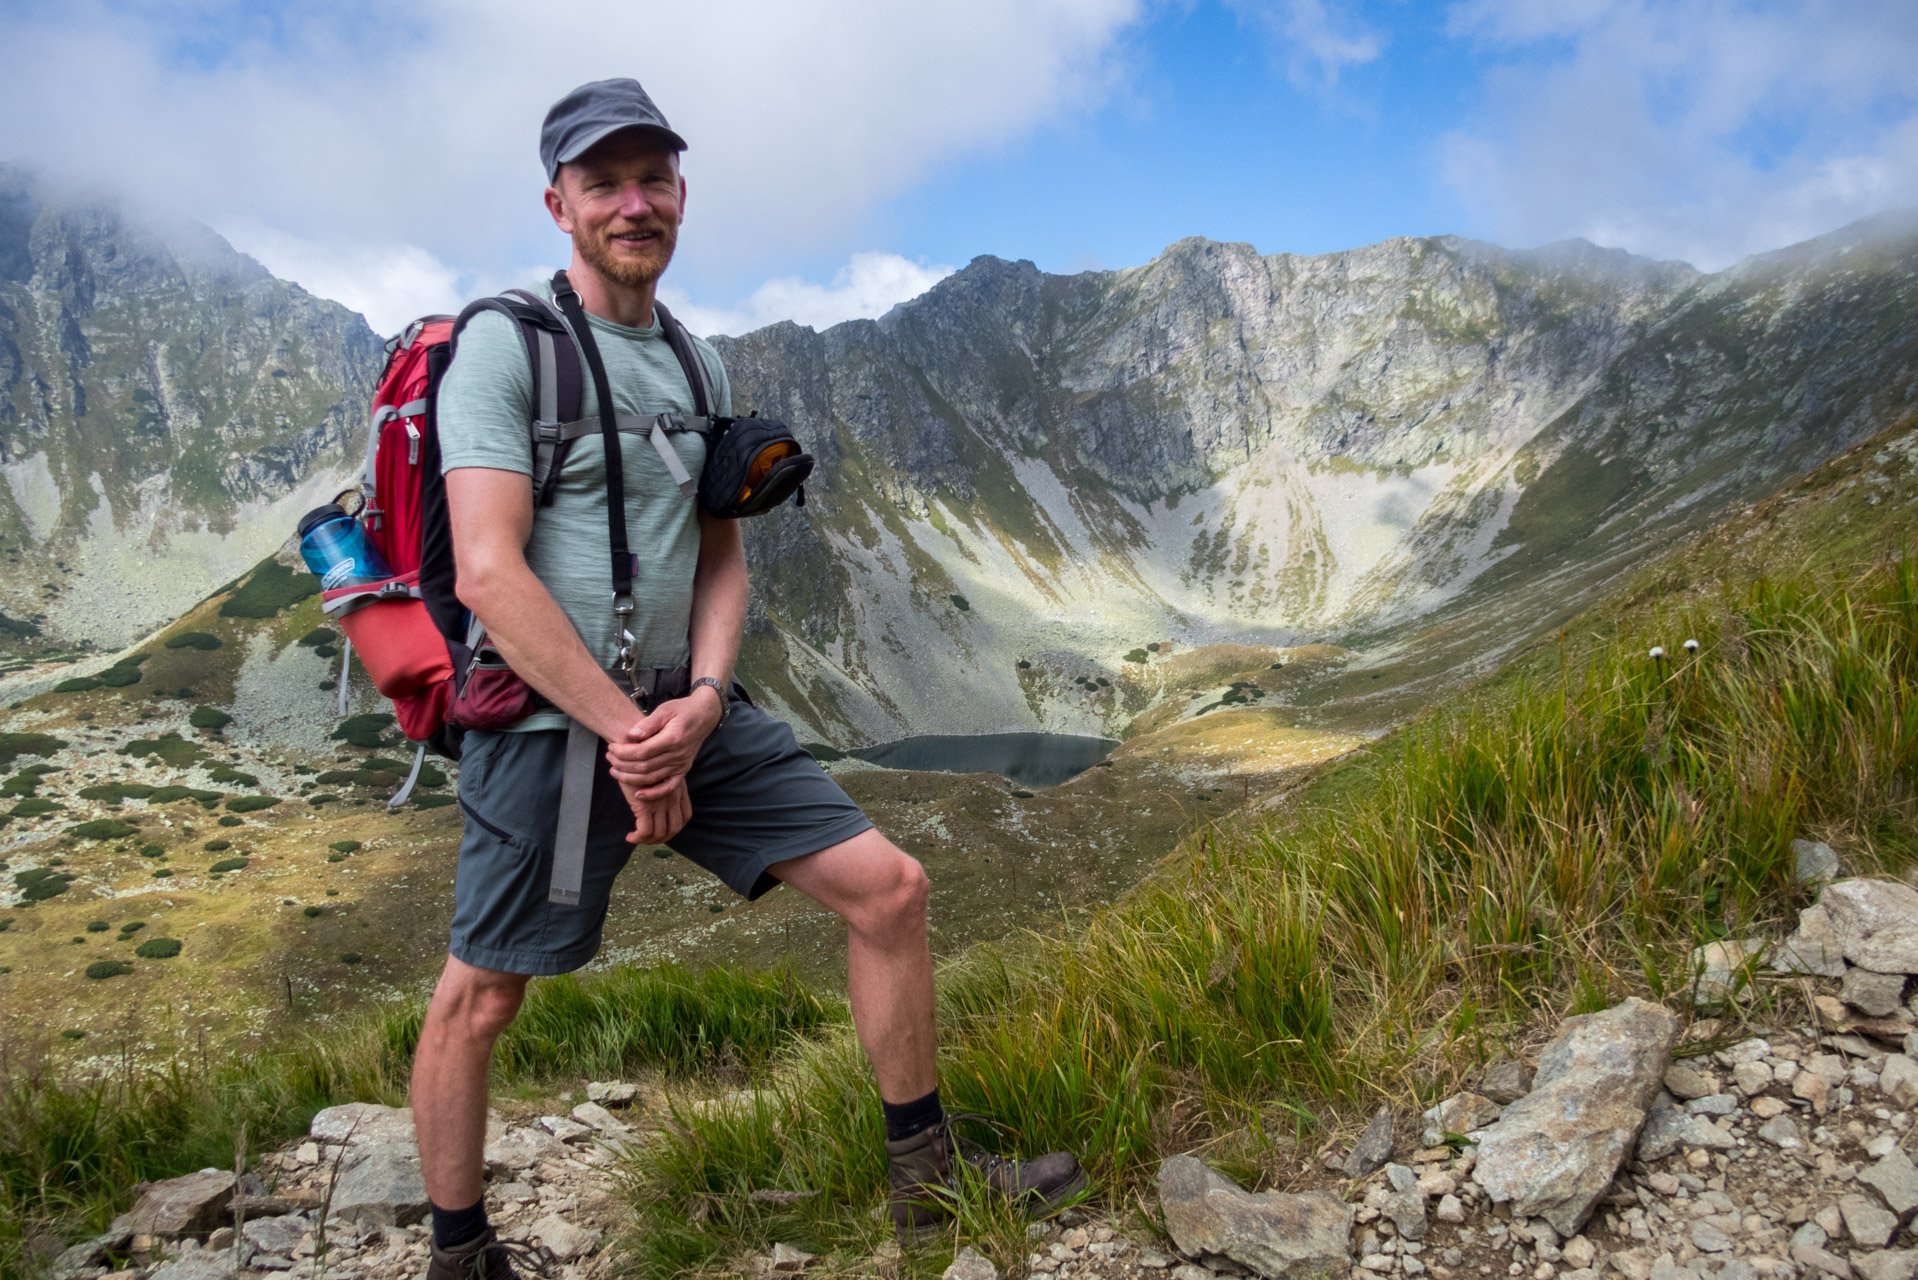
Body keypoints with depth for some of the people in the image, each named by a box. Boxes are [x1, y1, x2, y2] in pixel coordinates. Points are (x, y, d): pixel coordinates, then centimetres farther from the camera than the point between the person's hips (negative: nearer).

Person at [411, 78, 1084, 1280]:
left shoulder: (699, 362, 12)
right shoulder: (505, 343, -9)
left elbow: (721, 554, 12)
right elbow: (490, 574, -17)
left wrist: (702, 700, -6)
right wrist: (626, 732, -17)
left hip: (685, 712, 6)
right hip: (550, 721, -6)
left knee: (889, 887, 3)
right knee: (480, 996, 4)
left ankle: (928, 1174, 20)